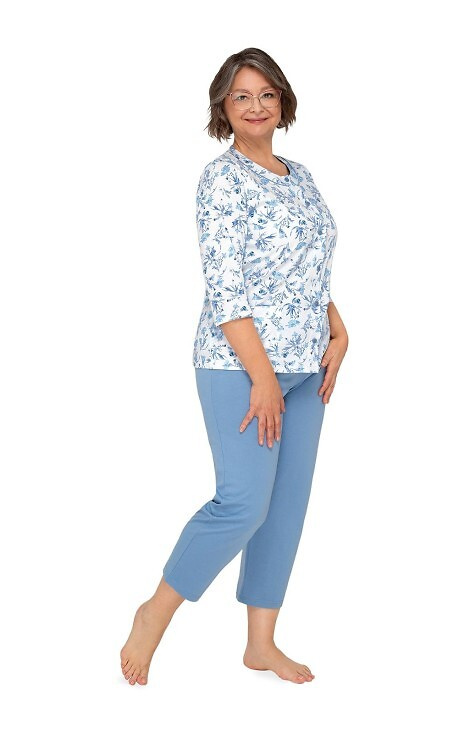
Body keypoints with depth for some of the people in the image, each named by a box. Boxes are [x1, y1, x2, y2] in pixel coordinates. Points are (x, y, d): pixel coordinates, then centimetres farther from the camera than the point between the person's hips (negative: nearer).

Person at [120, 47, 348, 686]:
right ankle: (155, 614, 12)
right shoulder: (223, 178, -10)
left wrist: (338, 335, 3)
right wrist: (263, 377, -20)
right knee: (244, 503, -10)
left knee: (289, 502, 10)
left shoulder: (300, 177, 13)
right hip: (240, 366, -8)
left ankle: (262, 644, 22)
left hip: (305, 369, 8)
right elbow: (226, 288, -17)